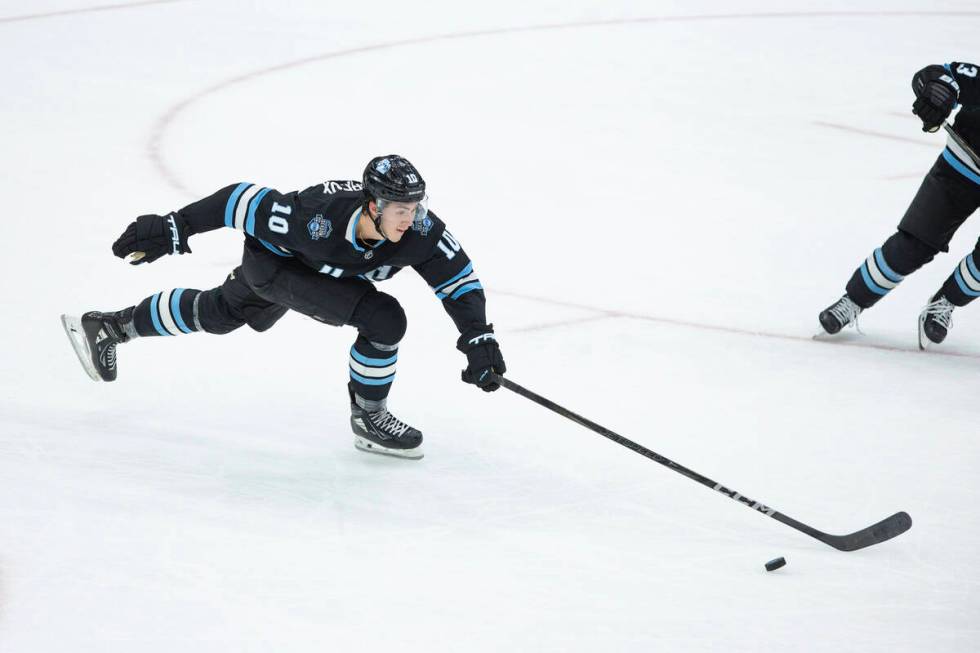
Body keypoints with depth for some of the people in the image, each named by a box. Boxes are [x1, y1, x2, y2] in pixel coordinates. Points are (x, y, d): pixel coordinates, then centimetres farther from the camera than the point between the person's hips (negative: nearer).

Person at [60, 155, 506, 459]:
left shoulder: (419, 229, -30)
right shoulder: (317, 217, -43)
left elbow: (460, 279, -21)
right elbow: (247, 202, -33)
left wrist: (479, 340, -32)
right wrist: (171, 230, -28)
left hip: (321, 266, 6)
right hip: (275, 260, -6)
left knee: (219, 313, 29)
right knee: (384, 320, -24)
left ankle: (110, 327, 48)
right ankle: (368, 419, -2)